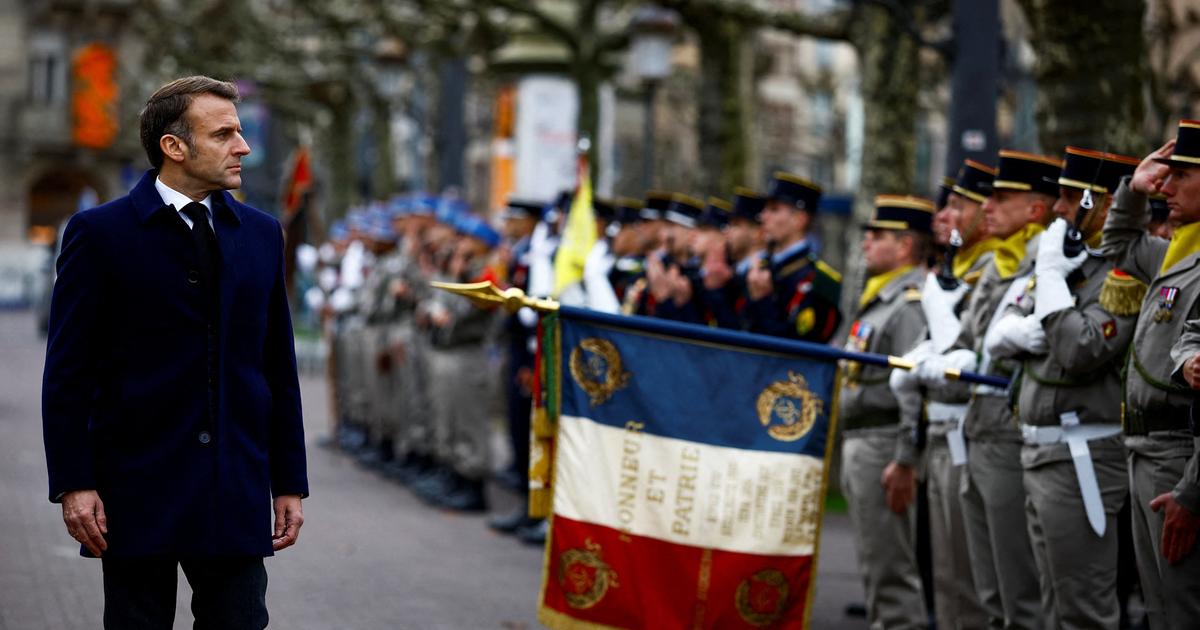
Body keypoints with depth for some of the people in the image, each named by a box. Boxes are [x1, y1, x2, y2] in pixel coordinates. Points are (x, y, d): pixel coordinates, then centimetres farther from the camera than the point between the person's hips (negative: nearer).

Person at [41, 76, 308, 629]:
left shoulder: (261, 234, 10)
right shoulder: (100, 233, -3)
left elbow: (279, 368, 12)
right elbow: (67, 372, -4)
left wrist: (289, 483, 9)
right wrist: (72, 484, -10)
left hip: (238, 495, 3)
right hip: (137, 490, -3)